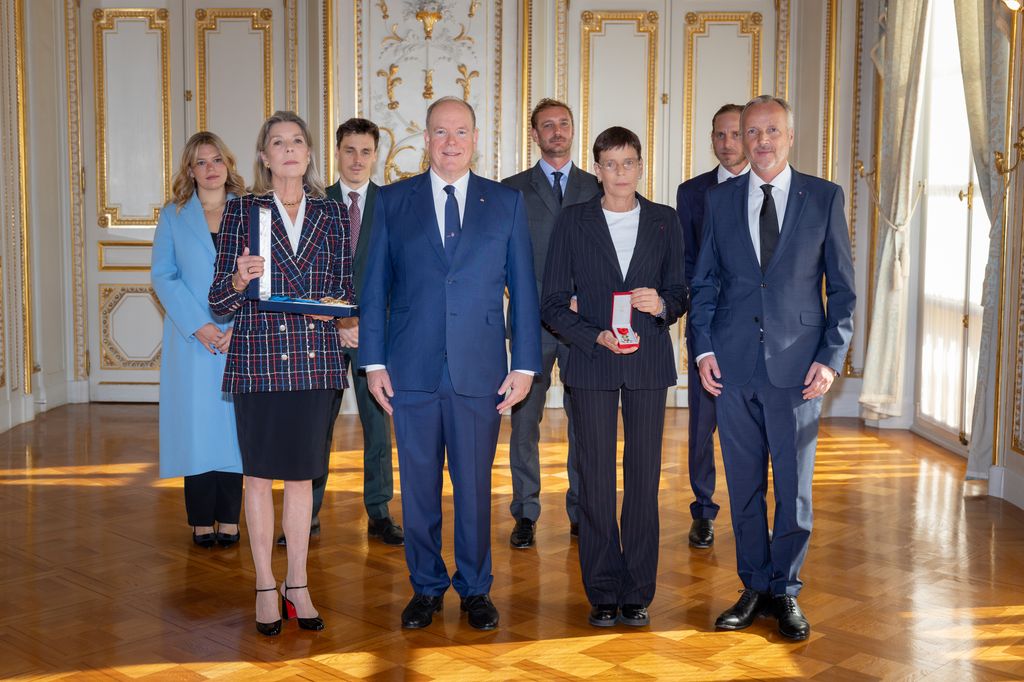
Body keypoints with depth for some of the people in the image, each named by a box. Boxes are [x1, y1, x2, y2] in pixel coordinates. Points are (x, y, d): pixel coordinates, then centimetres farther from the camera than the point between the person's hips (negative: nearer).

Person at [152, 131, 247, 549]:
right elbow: (162, 276, 2)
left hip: (242, 339, 0)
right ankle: (201, 521, 7)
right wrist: (198, 325, -10)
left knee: (235, 424, 1)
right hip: (192, 340, 0)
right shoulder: (173, 216, 9)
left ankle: (229, 520, 7)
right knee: (197, 424, 0)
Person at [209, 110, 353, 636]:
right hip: (258, 357, -2)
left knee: (302, 474, 8)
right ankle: (265, 588, 17)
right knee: (259, 473, 5)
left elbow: (345, 289, 13)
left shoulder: (332, 214, 9)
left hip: (316, 359, 2)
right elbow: (219, 301, 0)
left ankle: (297, 586, 19)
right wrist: (239, 281, -20)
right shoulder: (242, 211, 2)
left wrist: (333, 307, -9)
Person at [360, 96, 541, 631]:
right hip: (412, 371, 1)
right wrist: (374, 362, 0)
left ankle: (475, 589, 23)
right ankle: (426, 587, 24)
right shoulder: (393, 201, 7)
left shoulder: (506, 202, 7)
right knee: (418, 486, 8)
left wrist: (524, 365, -1)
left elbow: (522, 288, 5)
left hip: (479, 371, 0)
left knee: (475, 486, 7)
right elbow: (375, 286, 6)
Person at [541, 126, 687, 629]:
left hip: (649, 363, 1)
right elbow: (553, 305, 2)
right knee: (596, 481, 0)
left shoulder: (665, 221, 9)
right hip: (592, 362, -1)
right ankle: (603, 593, 11)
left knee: (644, 478, 2)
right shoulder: (573, 222, 5)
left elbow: (679, 294, 10)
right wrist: (596, 336, -12)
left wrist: (662, 304, -13)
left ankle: (637, 593, 13)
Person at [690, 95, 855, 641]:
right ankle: (754, 586, 23)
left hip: (797, 366, -2)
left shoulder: (825, 198, 3)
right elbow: (704, 282, 11)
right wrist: (703, 348, -1)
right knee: (744, 484, 9)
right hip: (733, 365, 2)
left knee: (794, 486, 4)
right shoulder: (719, 200, 8)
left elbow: (843, 286, 3)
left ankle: (785, 591, 20)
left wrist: (831, 358, -6)